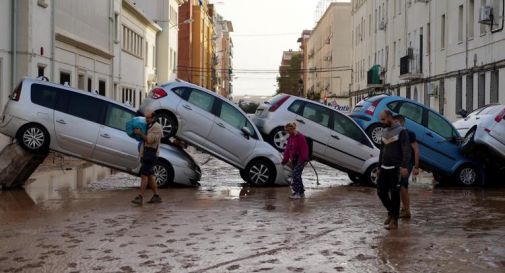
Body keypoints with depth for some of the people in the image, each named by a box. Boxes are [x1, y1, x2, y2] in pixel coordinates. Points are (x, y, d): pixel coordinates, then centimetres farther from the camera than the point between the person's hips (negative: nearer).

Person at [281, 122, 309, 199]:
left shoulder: (300, 137, -13)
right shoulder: (290, 137, 13)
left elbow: (304, 149, -16)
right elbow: (287, 149, 17)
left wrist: (305, 159, -20)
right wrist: (285, 160, 16)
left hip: (300, 159, -9)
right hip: (294, 159, 9)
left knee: (296, 174, -17)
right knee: (297, 175, 10)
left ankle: (297, 193, -17)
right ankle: (301, 192, 19)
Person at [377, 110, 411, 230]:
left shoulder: (401, 131, -6)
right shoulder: (384, 132, 16)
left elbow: (406, 150, -12)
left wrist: (404, 166, -21)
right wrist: (379, 167, 20)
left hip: (395, 168, -7)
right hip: (384, 168, 7)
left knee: (394, 194, -3)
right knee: (381, 192, 5)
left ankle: (394, 220, 4)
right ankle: (391, 213, 26)